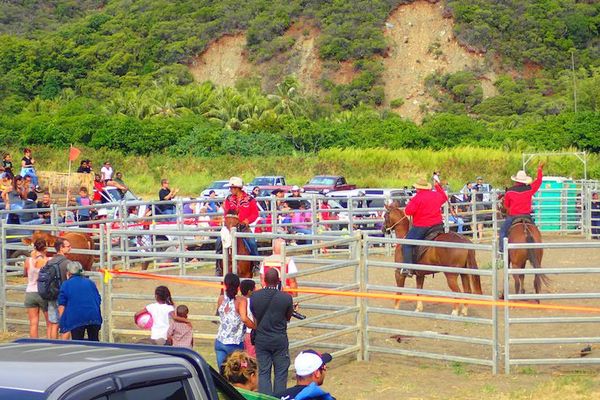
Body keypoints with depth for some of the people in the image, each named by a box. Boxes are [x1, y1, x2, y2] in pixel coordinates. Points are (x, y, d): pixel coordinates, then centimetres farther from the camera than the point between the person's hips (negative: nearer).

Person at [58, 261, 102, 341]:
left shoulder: (65, 284, 7)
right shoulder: (90, 282, 18)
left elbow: (61, 305, 3)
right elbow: (99, 300, 20)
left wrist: (62, 322, 7)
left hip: (76, 318, -3)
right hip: (94, 316, 3)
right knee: (94, 342, 10)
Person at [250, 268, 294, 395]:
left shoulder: (254, 296, -8)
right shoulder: (286, 297, -13)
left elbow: (254, 316, 4)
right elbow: (288, 317, 1)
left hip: (261, 340, 2)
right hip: (280, 340, -2)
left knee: (263, 373, 8)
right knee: (280, 373, 9)